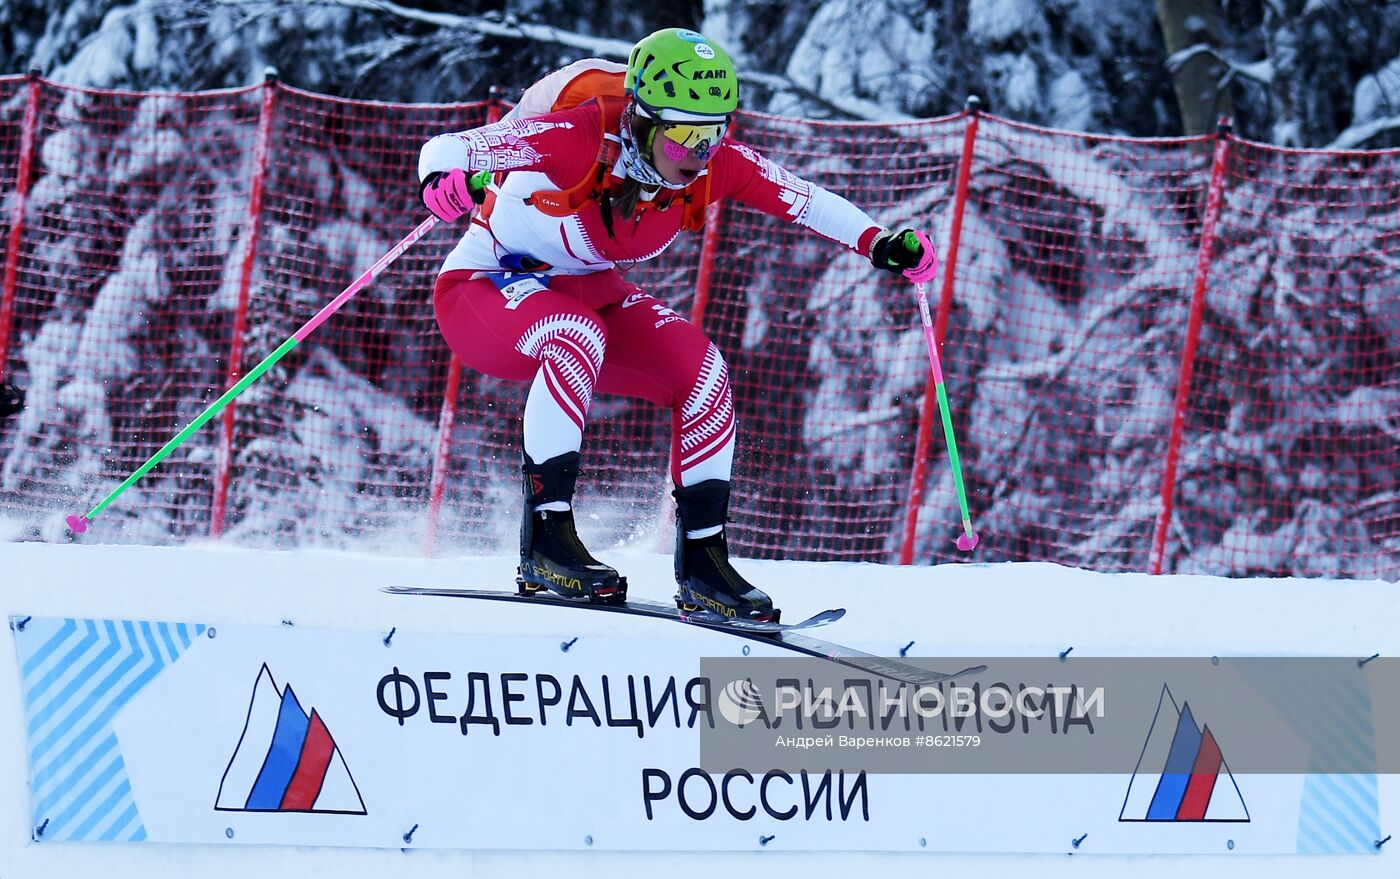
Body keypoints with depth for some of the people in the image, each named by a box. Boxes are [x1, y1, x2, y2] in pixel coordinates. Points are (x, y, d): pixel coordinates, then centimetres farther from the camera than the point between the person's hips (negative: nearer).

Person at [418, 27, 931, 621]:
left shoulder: (713, 163, -15)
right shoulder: (577, 139, -31)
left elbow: (803, 199, -7)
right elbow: (448, 148, -32)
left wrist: (877, 242, -22)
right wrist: (446, 182, -55)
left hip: (587, 292, 6)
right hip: (485, 289, -6)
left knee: (700, 368, -14)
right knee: (578, 340, -37)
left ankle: (702, 561, -4)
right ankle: (545, 540, -31)